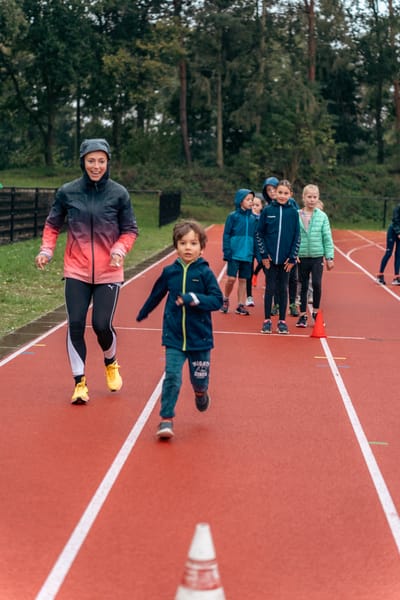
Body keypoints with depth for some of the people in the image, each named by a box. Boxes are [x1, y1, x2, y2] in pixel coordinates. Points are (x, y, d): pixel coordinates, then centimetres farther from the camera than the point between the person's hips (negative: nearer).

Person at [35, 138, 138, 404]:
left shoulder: (119, 193, -4)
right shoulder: (67, 192, -1)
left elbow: (130, 230, 3)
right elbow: (53, 225, 10)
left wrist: (120, 249, -16)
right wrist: (47, 250, -6)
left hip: (108, 273, -1)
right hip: (76, 272, 1)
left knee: (102, 324, -6)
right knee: (76, 325, -3)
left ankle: (111, 363, 28)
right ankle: (80, 382, 12)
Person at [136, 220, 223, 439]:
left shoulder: (205, 273, -8)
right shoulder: (169, 272, 0)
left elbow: (217, 300, -11)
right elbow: (157, 294, 18)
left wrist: (194, 299, -25)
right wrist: (143, 313, 32)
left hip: (199, 338, -1)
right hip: (174, 338, 1)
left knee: (199, 379, 12)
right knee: (172, 377, -10)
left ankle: (200, 393, 47)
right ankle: (166, 419, -2)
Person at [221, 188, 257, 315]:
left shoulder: (253, 218, 7)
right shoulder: (233, 216, -3)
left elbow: (256, 236, 12)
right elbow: (226, 235, -3)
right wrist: (227, 251, -11)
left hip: (247, 255, 3)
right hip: (234, 253, -3)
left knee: (243, 280, 8)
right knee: (231, 278, -7)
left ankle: (241, 305, 15)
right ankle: (225, 300, 17)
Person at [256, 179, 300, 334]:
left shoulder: (293, 212, 0)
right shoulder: (267, 210, -1)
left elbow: (297, 236, 2)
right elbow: (259, 233, 2)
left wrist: (293, 258, -3)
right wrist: (264, 254, -4)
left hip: (286, 259, 1)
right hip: (270, 258, -1)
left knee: (283, 289, 7)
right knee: (270, 288, 4)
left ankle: (282, 321, 15)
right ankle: (267, 320, 13)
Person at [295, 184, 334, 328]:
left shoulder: (322, 216, -1)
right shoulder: (296, 216, -2)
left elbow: (327, 238, 2)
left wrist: (330, 257, 0)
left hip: (317, 256, 0)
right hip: (302, 256, 0)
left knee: (317, 283, -10)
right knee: (303, 286, 8)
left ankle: (316, 311, 10)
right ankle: (303, 314, 18)